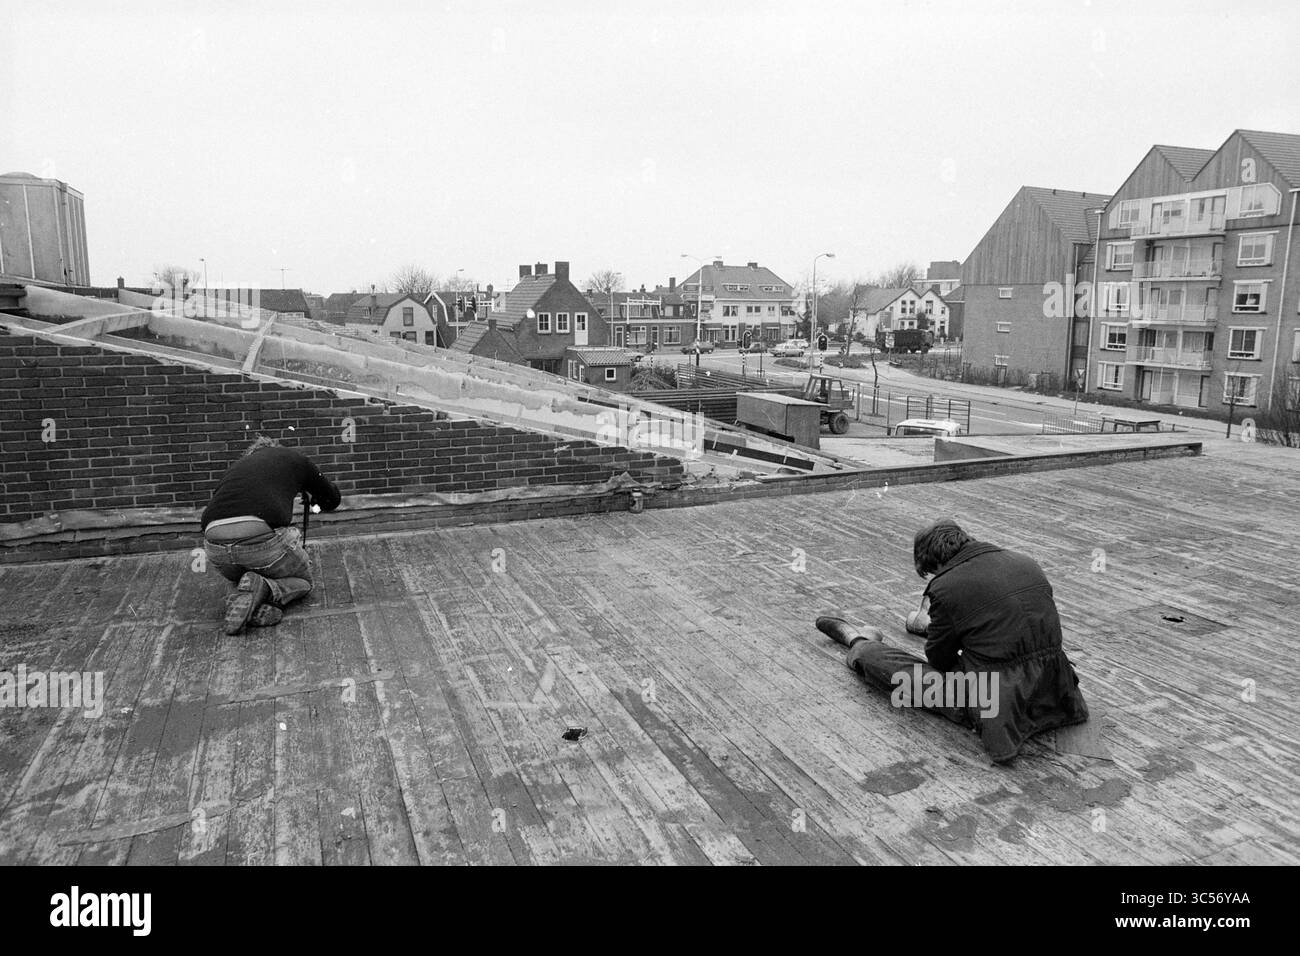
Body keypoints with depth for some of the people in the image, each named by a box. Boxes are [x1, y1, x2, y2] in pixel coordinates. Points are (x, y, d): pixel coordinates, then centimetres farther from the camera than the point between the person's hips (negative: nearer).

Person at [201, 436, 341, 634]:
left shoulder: (236, 467, 33)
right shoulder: (293, 458, 25)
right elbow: (332, 500, 35)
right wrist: (314, 499, 60)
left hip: (215, 546, 4)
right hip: (263, 537, -4)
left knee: (241, 579, 36)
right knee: (303, 581, 25)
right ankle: (266, 591, -7)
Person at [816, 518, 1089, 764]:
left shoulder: (946, 587, -16)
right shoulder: (1028, 564, 2)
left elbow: (940, 660, -4)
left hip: (993, 704, -6)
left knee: (901, 668, 17)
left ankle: (858, 645, 48)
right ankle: (930, 623, 64)